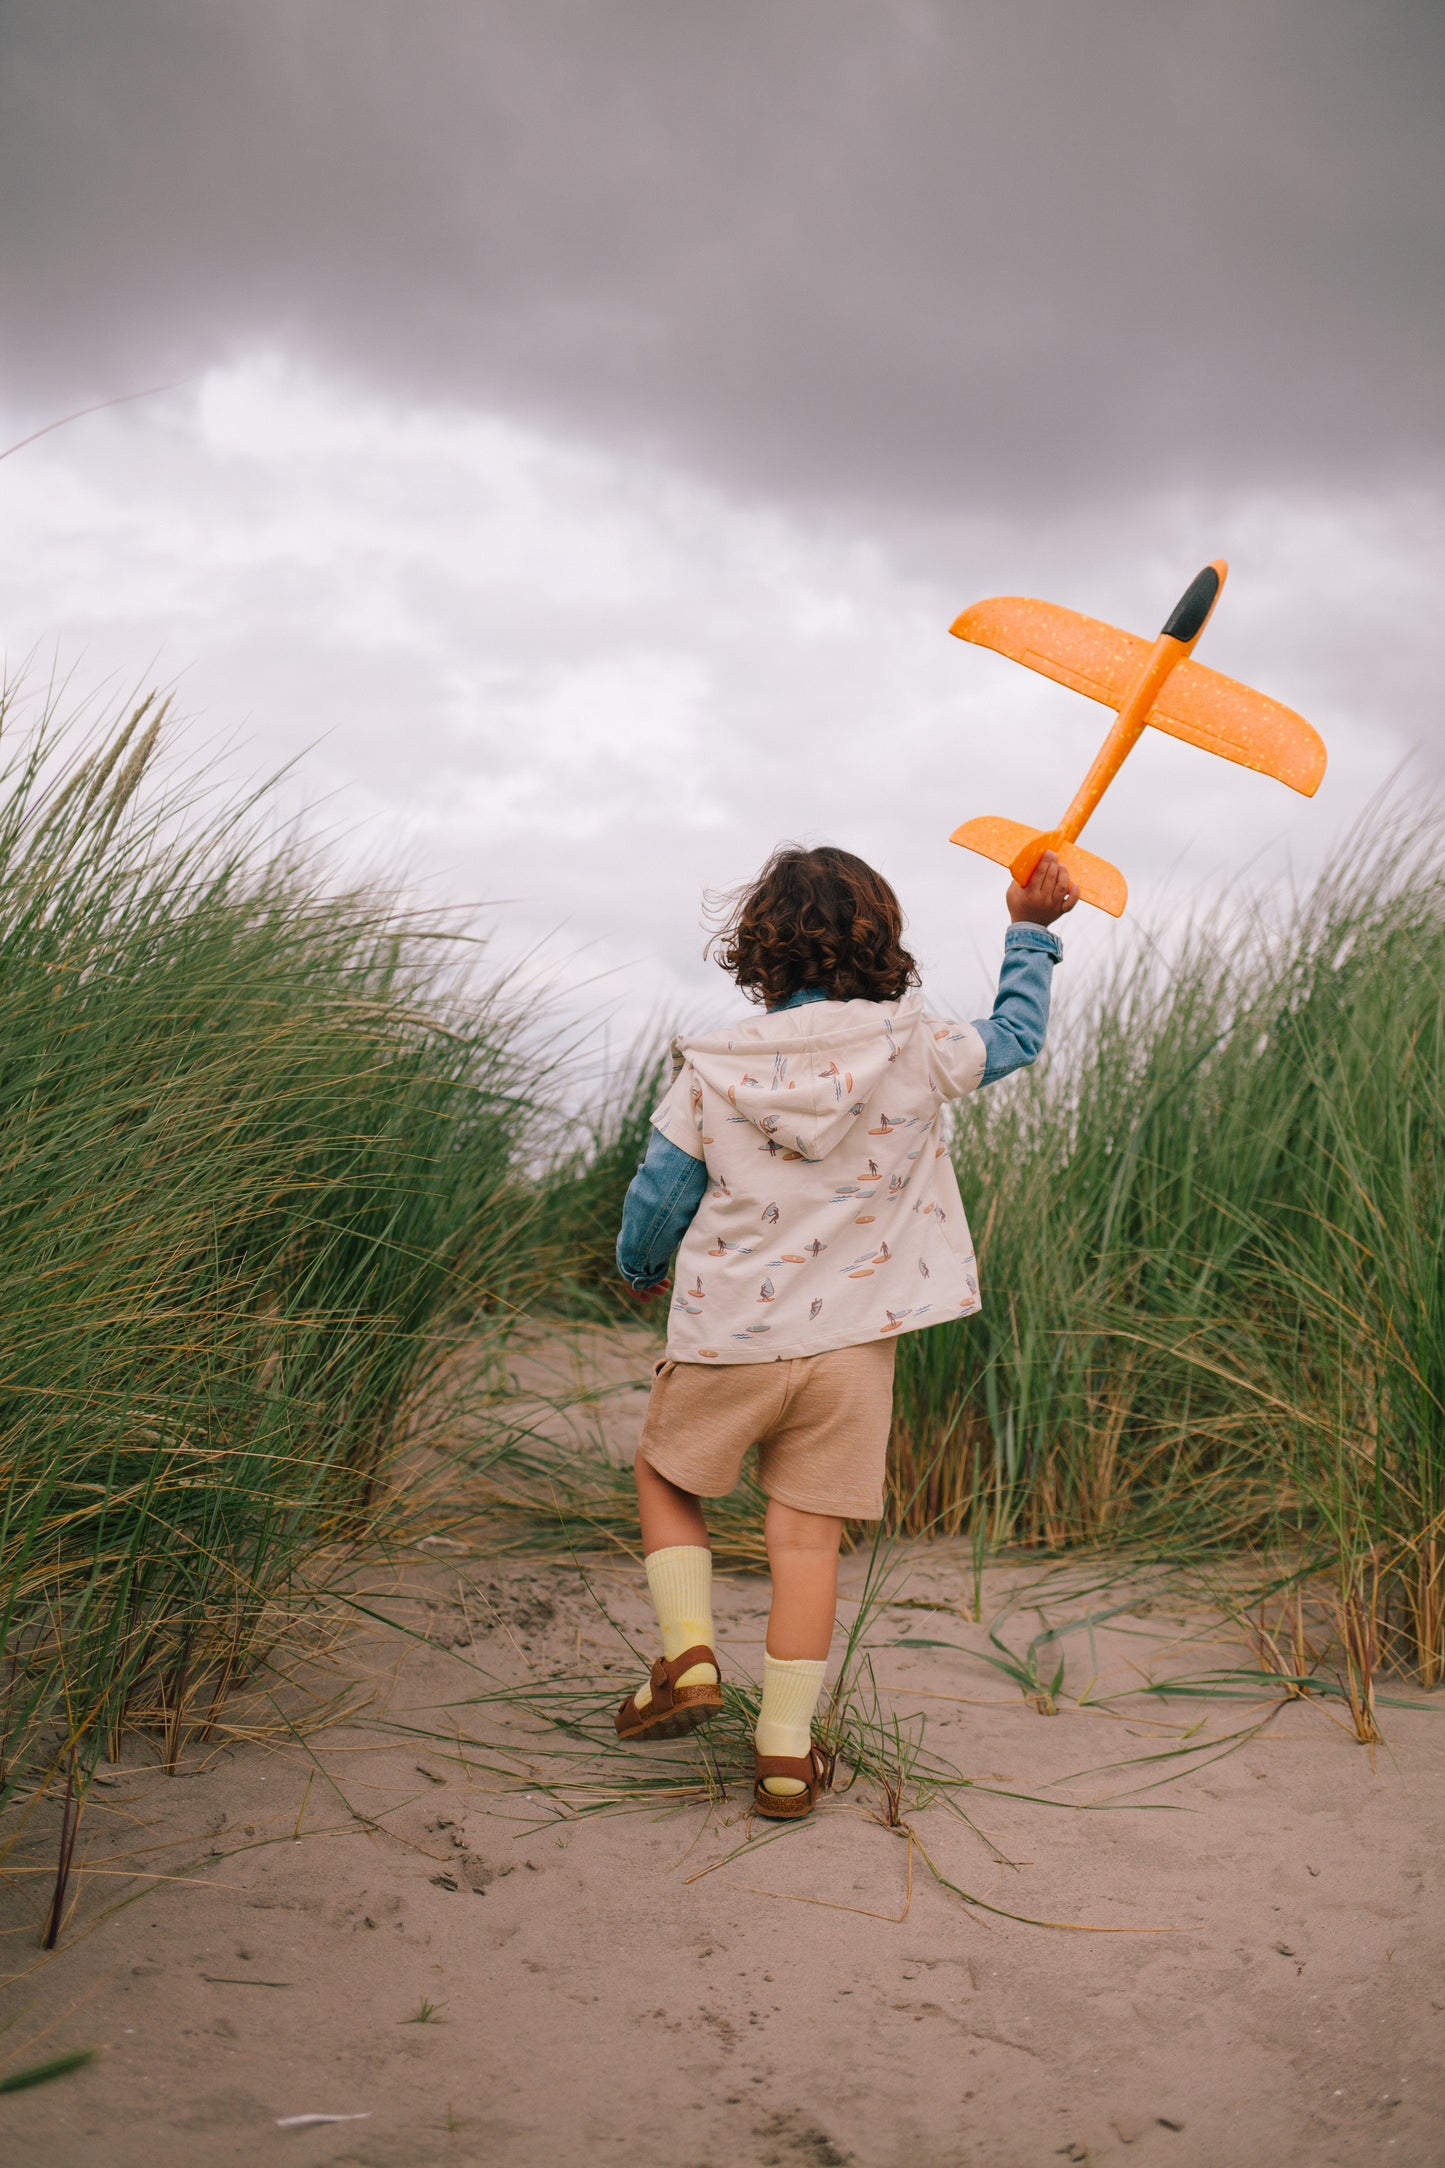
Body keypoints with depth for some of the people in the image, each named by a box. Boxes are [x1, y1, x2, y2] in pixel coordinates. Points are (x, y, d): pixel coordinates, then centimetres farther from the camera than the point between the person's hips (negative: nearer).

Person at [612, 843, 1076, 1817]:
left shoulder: (712, 1067, -8)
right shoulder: (912, 1048, -7)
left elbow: (657, 1200, -1)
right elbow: (1015, 1038, 12)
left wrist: (640, 1269, 20)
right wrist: (1032, 932, 24)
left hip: (726, 1338, -1)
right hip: (852, 1345, 1)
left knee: (665, 1478, 22)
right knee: (807, 1538, 8)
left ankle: (690, 1654, 6)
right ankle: (786, 1752, 13)